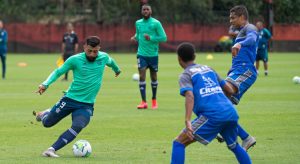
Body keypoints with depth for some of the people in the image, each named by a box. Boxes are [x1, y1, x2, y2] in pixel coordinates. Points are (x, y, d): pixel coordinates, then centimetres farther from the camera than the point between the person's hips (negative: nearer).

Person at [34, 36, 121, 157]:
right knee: (47, 123, 10)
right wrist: (45, 84, -19)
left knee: (77, 127, -27)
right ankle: (44, 114, 48)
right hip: (70, 99, -1)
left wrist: (117, 69, 43)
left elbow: (110, 62, 22)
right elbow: (58, 72, -3)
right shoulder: (75, 60, -11)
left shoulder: (104, 57, -3)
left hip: (87, 105, 1)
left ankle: (52, 149, -26)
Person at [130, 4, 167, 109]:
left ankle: (154, 100, 28)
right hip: (141, 54, 2)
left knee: (153, 77, 10)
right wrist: (135, 38, -2)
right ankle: (144, 102, -10)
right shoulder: (138, 23, 6)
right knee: (142, 76, -10)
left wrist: (151, 38, -20)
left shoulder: (156, 23, -6)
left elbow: (163, 38, -8)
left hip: (153, 54, -2)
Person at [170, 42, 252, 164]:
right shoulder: (208, 69, 25)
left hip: (212, 116, -6)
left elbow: (190, 96, -13)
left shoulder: (186, 75, 7)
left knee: (179, 143, 0)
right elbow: (229, 90, 27)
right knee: (233, 146, 30)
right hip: (232, 113, 6)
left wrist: (187, 121, -23)